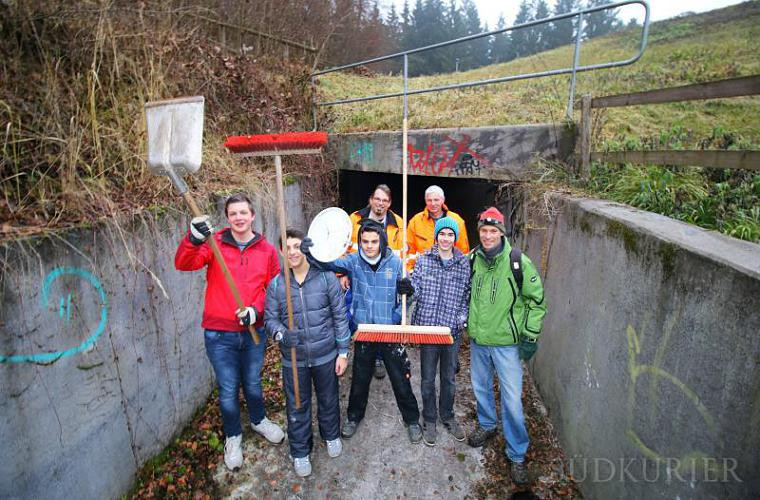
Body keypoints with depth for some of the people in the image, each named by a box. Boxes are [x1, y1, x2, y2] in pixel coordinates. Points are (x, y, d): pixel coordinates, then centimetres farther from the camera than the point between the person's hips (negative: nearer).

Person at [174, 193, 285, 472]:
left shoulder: (267, 250, -1)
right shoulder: (215, 244, -6)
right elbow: (183, 264, -21)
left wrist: (257, 310, -15)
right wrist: (194, 240, -40)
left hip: (254, 331, 2)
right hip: (219, 334, -1)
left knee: (252, 382, 21)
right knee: (228, 389, 11)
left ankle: (259, 420, 49)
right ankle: (233, 437, 36)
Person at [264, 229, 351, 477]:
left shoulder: (326, 278, -10)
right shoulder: (276, 285, -5)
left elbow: (340, 316, -6)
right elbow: (270, 318, 0)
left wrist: (343, 351, -6)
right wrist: (280, 333, -23)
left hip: (325, 355, 0)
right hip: (293, 360, 1)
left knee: (329, 400, 20)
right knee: (297, 408, 15)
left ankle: (332, 436, 49)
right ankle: (300, 452, 39)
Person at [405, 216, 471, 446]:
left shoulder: (464, 263, 1)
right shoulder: (424, 260, -3)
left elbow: (468, 294, 7)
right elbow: (416, 290, -6)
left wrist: (463, 316, -5)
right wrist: (408, 289, -28)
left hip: (452, 329, 1)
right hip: (427, 326, -1)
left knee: (449, 378, 17)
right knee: (428, 378, 12)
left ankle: (447, 416, 40)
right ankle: (429, 420, 33)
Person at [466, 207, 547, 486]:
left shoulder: (519, 263, -14)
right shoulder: (472, 259, -3)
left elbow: (537, 301, -7)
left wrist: (530, 336, -9)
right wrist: (465, 321, 15)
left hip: (507, 342, -4)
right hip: (477, 339, 4)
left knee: (512, 399, 1)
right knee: (480, 387, 21)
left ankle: (517, 455, 21)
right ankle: (487, 425, 48)